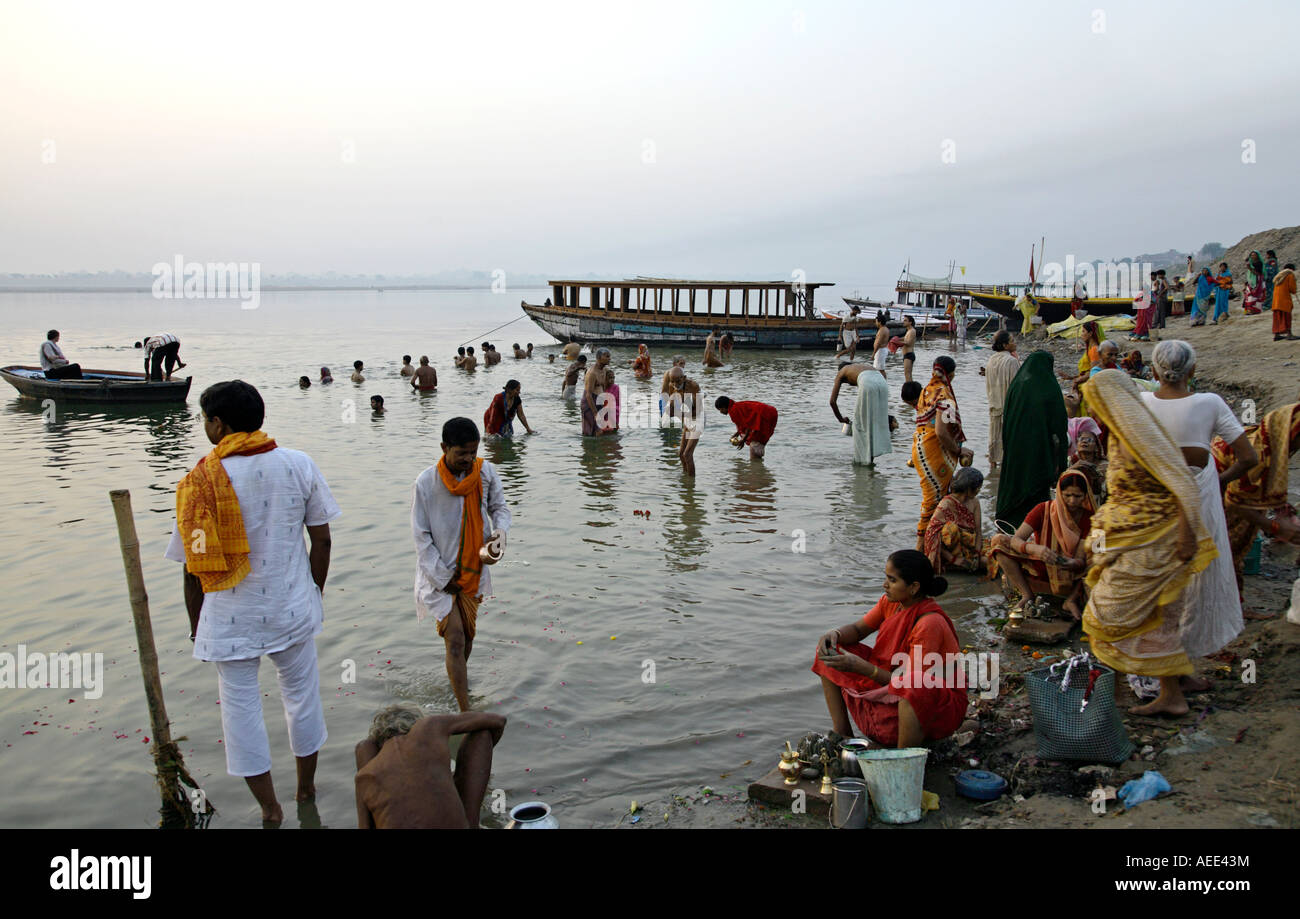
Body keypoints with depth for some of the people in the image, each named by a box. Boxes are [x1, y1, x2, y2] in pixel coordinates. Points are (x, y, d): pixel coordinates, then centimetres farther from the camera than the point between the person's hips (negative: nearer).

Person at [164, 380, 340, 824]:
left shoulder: (201, 480, -13)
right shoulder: (298, 465, -7)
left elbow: (194, 565, -8)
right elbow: (321, 539, -2)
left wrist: (196, 621, 6)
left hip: (231, 616, -2)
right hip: (293, 606, 2)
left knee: (240, 705, 13)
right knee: (301, 693, 19)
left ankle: (270, 809, 23)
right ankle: (306, 789, 37)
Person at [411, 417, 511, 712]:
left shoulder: (485, 472, -7)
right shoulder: (426, 483, -17)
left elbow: (499, 507, 8)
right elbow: (422, 537, -11)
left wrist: (500, 532, -15)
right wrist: (443, 578, -12)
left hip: (472, 568, 4)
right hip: (439, 574, -4)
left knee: (468, 634, 16)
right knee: (455, 641, -9)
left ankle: (458, 682, 44)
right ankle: (467, 714, -6)